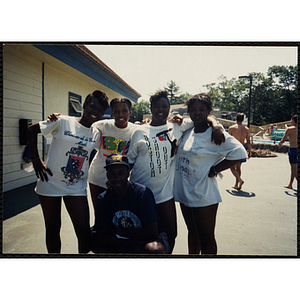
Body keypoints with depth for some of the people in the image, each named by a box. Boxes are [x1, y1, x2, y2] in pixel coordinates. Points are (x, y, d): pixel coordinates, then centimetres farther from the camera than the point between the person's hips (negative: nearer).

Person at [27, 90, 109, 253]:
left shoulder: (97, 134, 4)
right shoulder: (63, 122, -8)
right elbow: (32, 130, -3)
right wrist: (36, 160, -8)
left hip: (76, 187, 3)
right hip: (50, 183, -2)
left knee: (84, 232, 0)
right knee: (52, 229, 14)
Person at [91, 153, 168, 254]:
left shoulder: (142, 192, -18)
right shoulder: (103, 199, -6)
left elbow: (152, 233, -22)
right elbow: (101, 238, -8)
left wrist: (119, 232, -13)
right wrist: (135, 241, -19)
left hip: (145, 244, -3)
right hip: (118, 247, 3)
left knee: (155, 249, -37)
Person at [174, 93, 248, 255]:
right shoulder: (187, 132, 7)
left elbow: (239, 153, -19)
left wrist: (214, 170, -16)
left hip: (203, 195, -7)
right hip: (184, 192, 7)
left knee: (206, 237, 8)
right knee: (192, 232, 22)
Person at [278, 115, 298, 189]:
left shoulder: (289, 129, -9)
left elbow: (283, 140, -9)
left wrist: (279, 143, 12)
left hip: (292, 149, -6)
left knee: (294, 169, -1)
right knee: (293, 168, 18)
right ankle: (290, 184, 30)